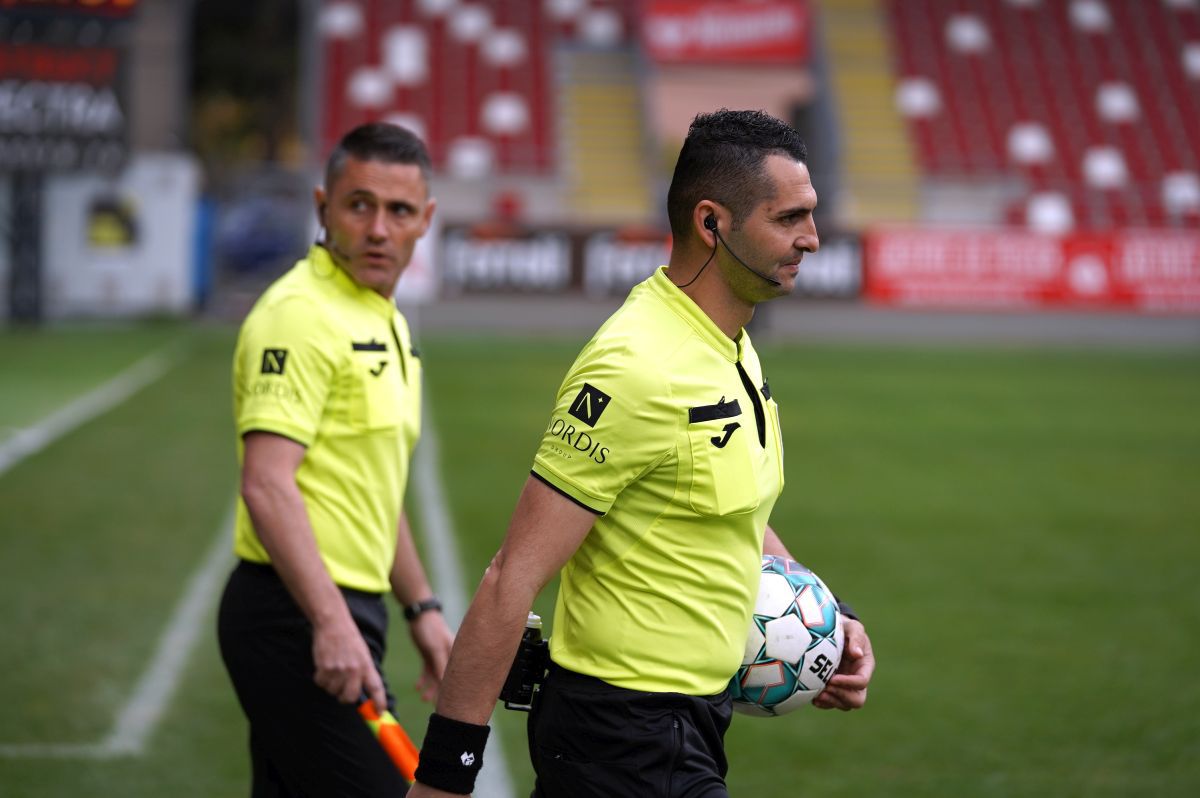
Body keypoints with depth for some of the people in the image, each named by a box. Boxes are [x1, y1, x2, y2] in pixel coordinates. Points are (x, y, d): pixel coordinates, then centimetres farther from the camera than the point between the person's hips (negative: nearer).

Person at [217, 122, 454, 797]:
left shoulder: (387, 322, 17)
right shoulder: (301, 314, -14)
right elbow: (267, 484, -24)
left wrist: (422, 608, 25)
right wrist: (331, 623, -31)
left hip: (339, 616, 10)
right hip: (300, 617, -9)